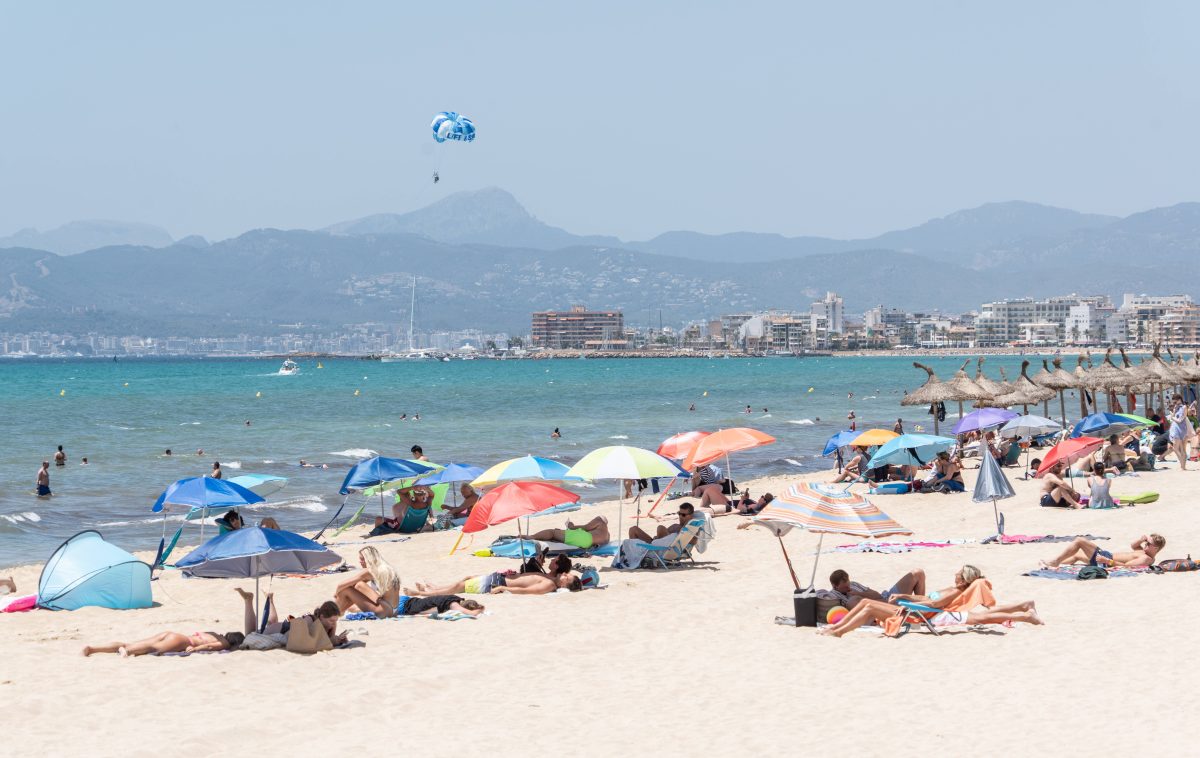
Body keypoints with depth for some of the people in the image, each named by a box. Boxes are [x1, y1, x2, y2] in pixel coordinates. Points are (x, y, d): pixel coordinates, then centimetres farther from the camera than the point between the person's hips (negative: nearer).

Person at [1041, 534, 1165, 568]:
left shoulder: (1147, 559, -21)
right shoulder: (1145, 554, 9)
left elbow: (1125, 565, -30)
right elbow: (1133, 545, 23)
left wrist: (1107, 561, -33)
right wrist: (1144, 537, 5)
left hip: (1106, 561, -10)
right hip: (1107, 555, 10)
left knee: (1079, 540, -8)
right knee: (1077, 554, 28)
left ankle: (1056, 561, 2)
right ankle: (1052, 564, 35)